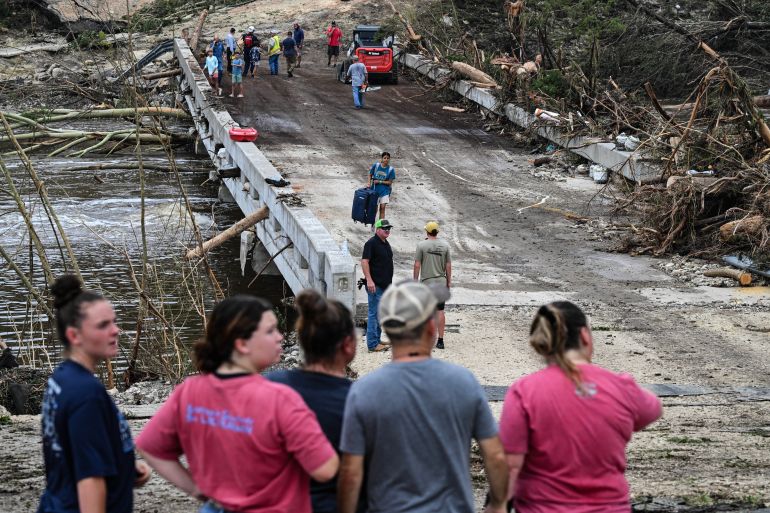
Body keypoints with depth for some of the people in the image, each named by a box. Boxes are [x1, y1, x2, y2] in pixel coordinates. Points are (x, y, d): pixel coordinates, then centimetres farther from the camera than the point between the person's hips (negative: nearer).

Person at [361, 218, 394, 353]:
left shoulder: (386, 243, 16)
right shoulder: (371, 243, -13)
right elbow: (364, 261, -19)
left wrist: (389, 282, 25)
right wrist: (369, 280, -26)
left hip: (385, 285, 10)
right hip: (375, 286, -10)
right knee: (374, 314, -8)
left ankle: (377, 340, 25)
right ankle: (372, 344, -7)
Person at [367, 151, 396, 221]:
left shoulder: (391, 169, -9)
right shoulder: (376, 165, -6)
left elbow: (390, 182, -7)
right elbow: (370, 175, 7)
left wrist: (379, 182, -14)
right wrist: (369, 183, -7)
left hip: (385, 191, -1)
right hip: (375, 190, 1)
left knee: (382, 208, -5)